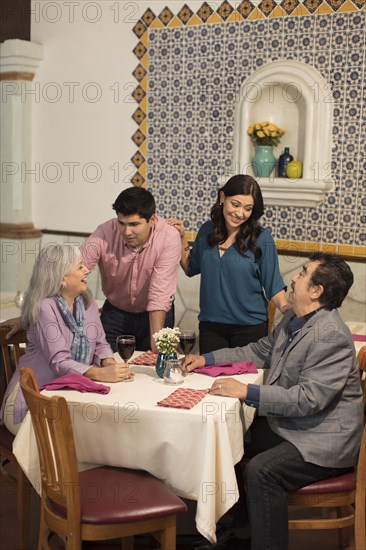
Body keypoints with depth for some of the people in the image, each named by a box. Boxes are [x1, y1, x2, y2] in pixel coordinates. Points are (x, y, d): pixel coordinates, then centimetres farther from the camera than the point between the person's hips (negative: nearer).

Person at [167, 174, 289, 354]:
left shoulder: (261, 238, -11)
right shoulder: (207, 230, 1)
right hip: (210, 326, 3)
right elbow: (190, 268, 15)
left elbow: (273, 285, -7)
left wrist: (287, 309, -24)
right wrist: (181, 237, 4)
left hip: (250, 327, -3)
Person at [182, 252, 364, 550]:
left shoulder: (331, 336, -23)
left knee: (260, 471, -28)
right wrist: (207, 358, 10)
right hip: (285, 423, 9)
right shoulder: (293, 319, 6)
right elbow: (259, 351, 18)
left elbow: (308, 398, -28)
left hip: (322, 439, -9)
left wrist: (248, 392, -29)